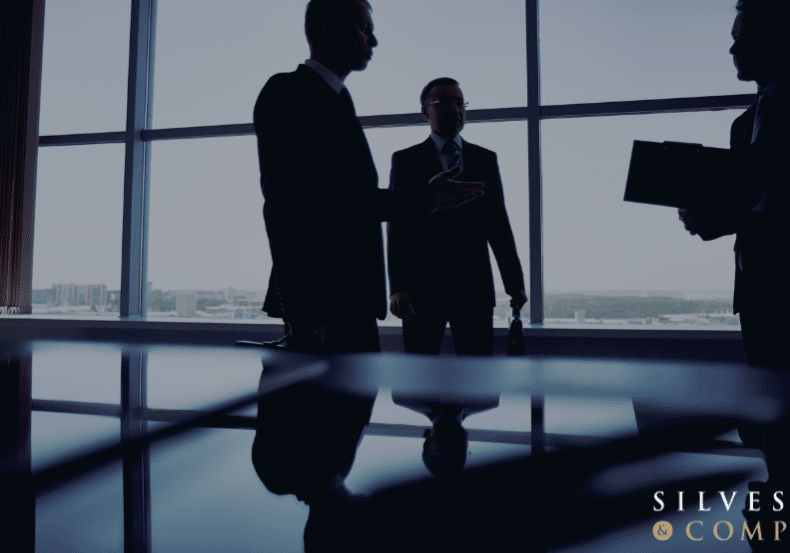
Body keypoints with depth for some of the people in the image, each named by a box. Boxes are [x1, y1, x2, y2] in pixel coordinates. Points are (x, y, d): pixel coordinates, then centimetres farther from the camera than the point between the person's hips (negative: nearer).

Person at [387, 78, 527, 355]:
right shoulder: (405, 160, 6)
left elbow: (498, 224, 12)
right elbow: (397, 226, -1)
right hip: (422, 287, -2)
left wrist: (515, 283, 8)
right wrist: (398, 286, -12)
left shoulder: (485, 159, 14)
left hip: (475, 286, 2)